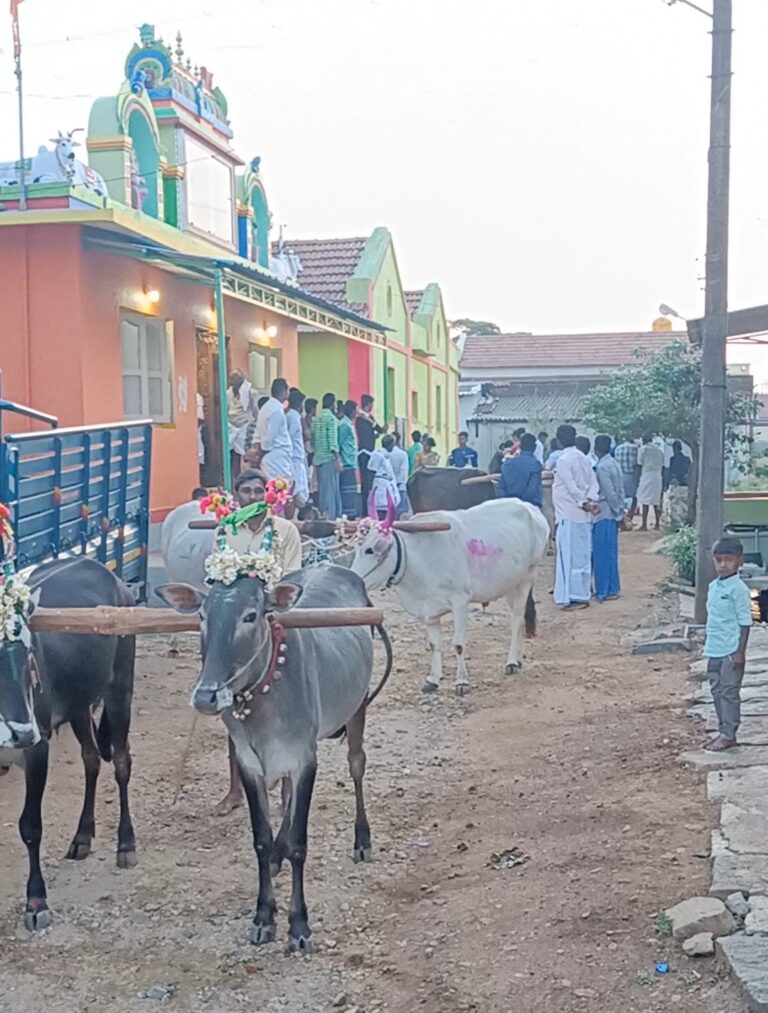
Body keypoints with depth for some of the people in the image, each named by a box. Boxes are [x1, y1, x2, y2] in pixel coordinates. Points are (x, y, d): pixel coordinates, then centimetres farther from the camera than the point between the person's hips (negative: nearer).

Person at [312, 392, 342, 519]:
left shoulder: (316, 419, 13)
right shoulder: (331, 418, -8)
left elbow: (313, 441, 15)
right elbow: (333, 441, -15)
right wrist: (337, 459, -16)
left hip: (318, 458, 7)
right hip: (329, 458, -7)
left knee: (322, 490, 11)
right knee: (330, 490, -5)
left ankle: (322, 516, 13)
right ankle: (330, 517, -7)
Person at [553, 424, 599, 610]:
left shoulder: (564, 460, -14)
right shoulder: (582, 458, 11)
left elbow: (572, 487, -18)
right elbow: (593, 482, 6)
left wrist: (584, 502, -8)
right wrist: (591, 500, -6)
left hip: (569, 515, -8)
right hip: (583, 516, 8)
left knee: (569, 557, -3)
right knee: (582, 555, 11)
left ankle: (573, 597, -3)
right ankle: (583, 594, 16)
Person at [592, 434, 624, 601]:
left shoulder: (602, 467, -17)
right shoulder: (614, 464, 11)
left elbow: (609, 492, -19)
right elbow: (620, 491, 13)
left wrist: (617, 511, -10)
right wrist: (620, 510, 14)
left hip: (603, 514, -9)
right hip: (612, 514, 9)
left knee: (602, 554, -2)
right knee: (610, 553, 14)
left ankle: (603, 591, 2)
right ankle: (613, 588, 19)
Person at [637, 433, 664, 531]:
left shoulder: (643, 449, -2)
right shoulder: (660, 450, 13)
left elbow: (640, 465, -3)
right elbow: (662, 466, 11)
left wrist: (639, 479, 1)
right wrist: (662, 478, 17)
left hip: (646, 476, -5)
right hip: (658, 477, 5)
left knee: (645, 501, -5)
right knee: (656, 500, 11)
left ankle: (644, 525, -9)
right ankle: (657, 524, 12)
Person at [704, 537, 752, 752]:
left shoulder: (739, 589, -13)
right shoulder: (713, 586, 9)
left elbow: (745, 622, -13)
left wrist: (741, 651, -15)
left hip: (731, 651, -8)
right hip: (715, 650, 8)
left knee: (729, 692, -2)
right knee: (717, 691, 13)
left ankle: (728, 735, 5)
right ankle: (723, 731, 22)